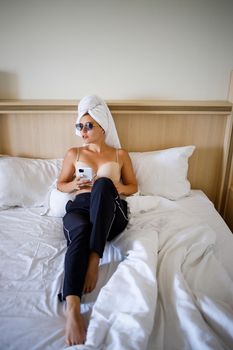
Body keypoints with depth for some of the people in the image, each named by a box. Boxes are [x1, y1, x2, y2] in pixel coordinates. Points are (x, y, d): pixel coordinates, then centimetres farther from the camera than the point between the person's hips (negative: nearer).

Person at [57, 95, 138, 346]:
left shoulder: (120, 154, 17)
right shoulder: (74, 153, 19)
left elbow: (133, 187, 17)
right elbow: (60, 184, 23)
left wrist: (110, 187, -6)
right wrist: (74, 185, -2)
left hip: (112, 214, 0)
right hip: (80, 208, 1)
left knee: (103, 183, -35)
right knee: (81, 230, -39)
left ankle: (94, 260, -41)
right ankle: (72, 307, -52)